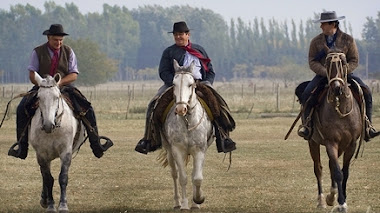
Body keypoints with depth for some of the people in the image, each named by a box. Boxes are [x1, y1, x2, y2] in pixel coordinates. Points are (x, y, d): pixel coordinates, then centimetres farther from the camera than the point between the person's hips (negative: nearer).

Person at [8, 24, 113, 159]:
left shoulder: (68, 52, 4)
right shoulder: (38, 52, 1)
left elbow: (74, 75, -2)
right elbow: (32, 74, -3)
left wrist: (59, 82, -21)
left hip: (65, 88, 1)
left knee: (86, 109, -20)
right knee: (22, 108, -25)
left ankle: (95, 144, -11)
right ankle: (22, 146, -20)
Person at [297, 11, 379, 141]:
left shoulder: (348, 40, 0)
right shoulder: (316, 42, 2)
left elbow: (354, 61, -1)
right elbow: (312, 62, -3)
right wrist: (326, 72, -20)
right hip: (323, 74, 0)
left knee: (366, 93, -19)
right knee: (306, 94, -26)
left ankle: (368, 126, -9)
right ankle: (306, 124, -13)